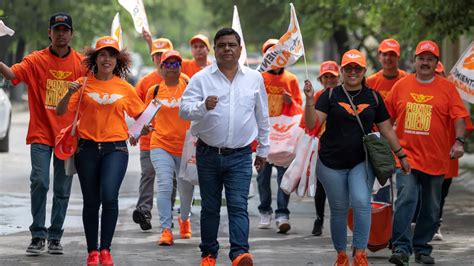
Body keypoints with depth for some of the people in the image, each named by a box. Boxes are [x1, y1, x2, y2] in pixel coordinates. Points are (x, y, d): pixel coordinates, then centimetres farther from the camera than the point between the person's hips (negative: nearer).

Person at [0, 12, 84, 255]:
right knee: (39, 182, -12)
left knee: (62, 189, 6)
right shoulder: (36, 60, -1)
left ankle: (55, 237, 16)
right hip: (41, 133, -2)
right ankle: (38, 235, -1)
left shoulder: (81, 63, 3)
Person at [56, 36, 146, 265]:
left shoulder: (124, 88, 6)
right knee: (91, 201, 6)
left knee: (109, 196, -18)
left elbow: (140, 114, 19)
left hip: (115, 148, -1)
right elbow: (60, 111, 0)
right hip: (87, 148, 1)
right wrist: (70, 93, -16)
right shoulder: (83, 84, 3)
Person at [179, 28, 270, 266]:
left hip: (240, 156, 0)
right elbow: (184, 109, -9)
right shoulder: (201, 78, -1)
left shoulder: (254, 79, 6)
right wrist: (203, 106, -29)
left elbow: (262, 118, 15)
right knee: (210, 207, 8)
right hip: (208, 154, 0)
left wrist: (262, 150, 18)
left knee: (238, 206, -11)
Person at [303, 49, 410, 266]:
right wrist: (309, 100, -25)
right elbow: (312, 124, -10)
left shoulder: (373, 97, 6)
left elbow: (386, 130, 12)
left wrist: (401, 156, 13)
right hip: (332, 162, 0)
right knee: (339, 210, 6)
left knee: (361, 202, -19)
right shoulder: (330, 95, 0)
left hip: (361, 162, 0)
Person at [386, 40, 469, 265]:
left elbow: (459, 117, -4)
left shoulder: (447, 88, 3)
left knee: (431, 208, 9)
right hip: (407, 155, -1)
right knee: (406, 198, -17)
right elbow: (387, 116, 14)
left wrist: (459, 141, -18)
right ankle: (401, 248, -19)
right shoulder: (401, 86, 7)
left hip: (436, 160, 1)